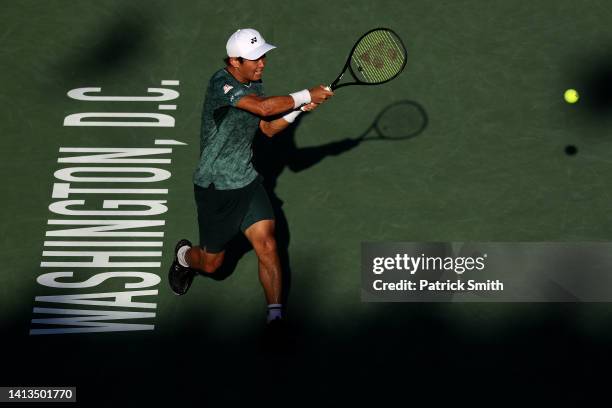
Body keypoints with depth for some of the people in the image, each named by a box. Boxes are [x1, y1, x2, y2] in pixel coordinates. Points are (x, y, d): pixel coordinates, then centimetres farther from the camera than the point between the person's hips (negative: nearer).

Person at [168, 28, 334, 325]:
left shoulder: (253, 83, 3)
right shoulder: (221, 83, -24)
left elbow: (269, 128, 9)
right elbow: (264, 107, -37)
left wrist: (300, 108, -7)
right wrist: (307, 94, -26)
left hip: (247, 181, 6)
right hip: (215, 188, -6)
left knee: (267, 247, -10)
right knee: (211, 263, 11)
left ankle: (275, 315, -2)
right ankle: (184, 256, 47)